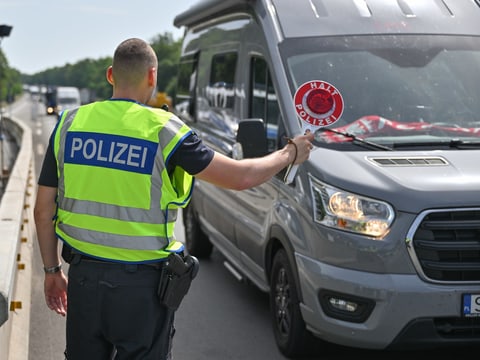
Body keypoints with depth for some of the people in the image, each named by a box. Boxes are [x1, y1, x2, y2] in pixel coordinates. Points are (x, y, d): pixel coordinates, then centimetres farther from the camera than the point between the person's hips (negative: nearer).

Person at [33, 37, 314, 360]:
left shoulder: (70, 123, 1)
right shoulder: (163, 129, -11)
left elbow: (43, 211, 4)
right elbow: (241, 177, -7)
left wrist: (52, 270, 17)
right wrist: (290, 153, 10)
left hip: (83, 276, 4)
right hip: (142, 284, -4)